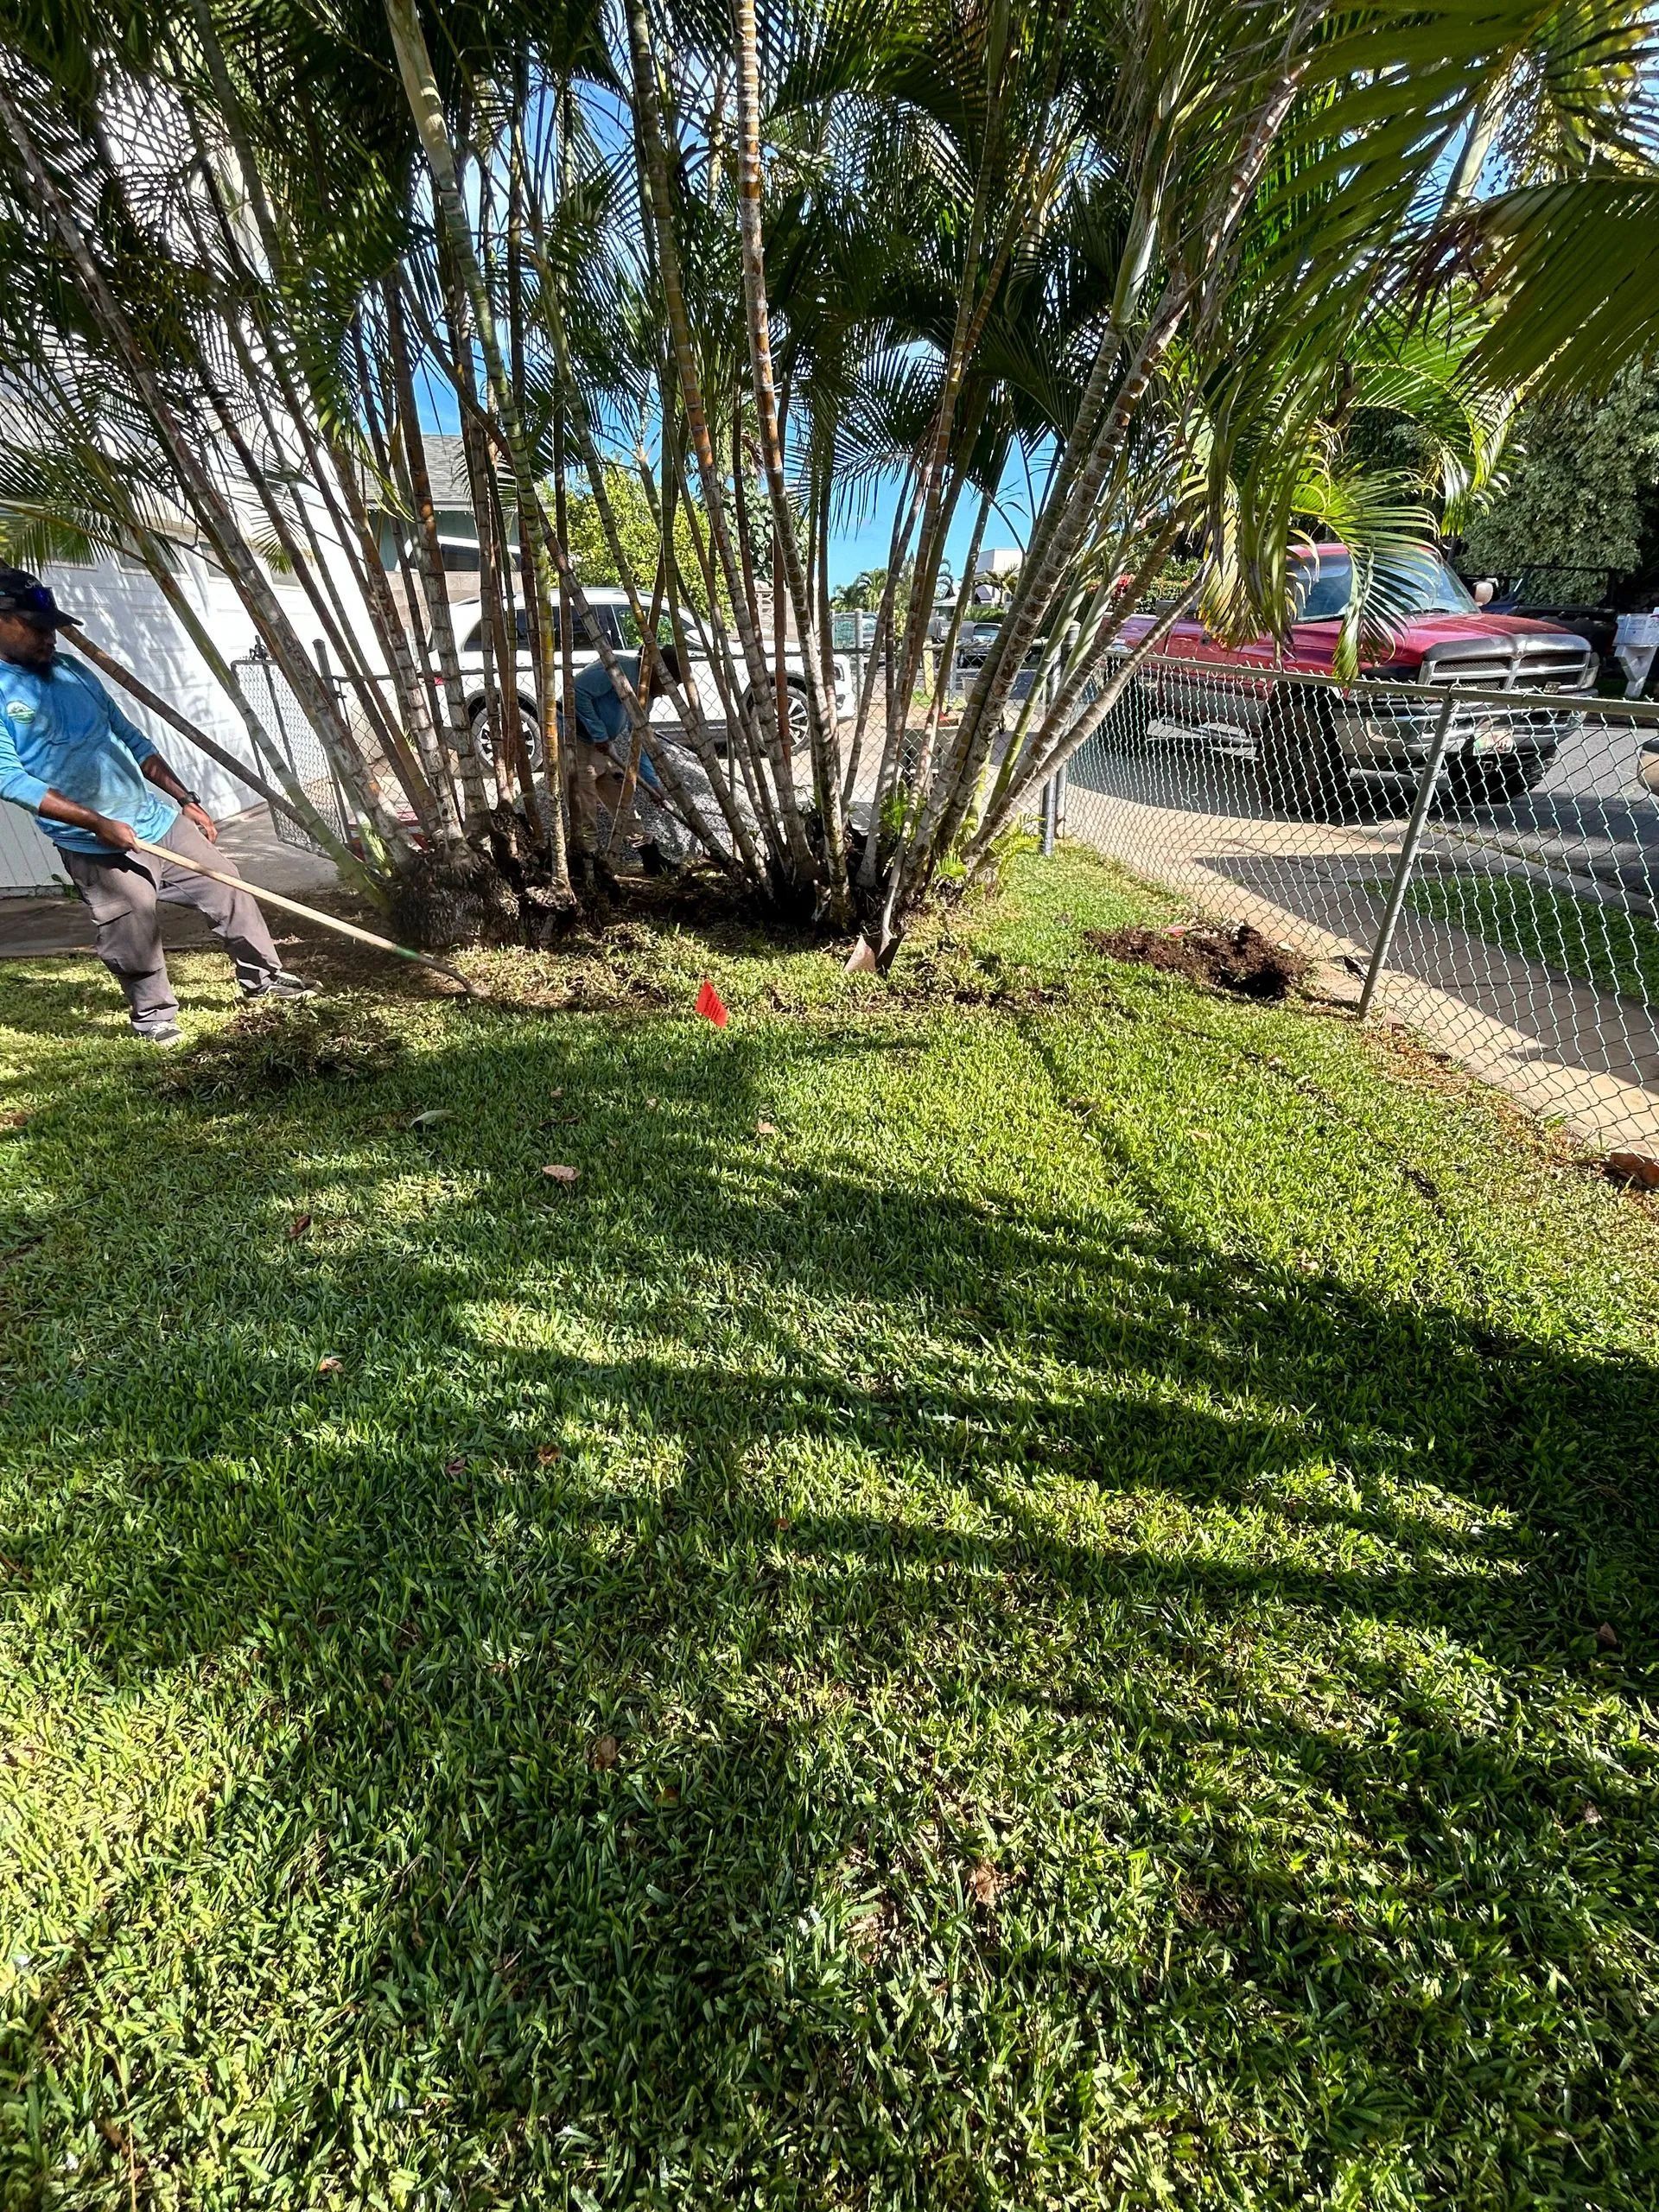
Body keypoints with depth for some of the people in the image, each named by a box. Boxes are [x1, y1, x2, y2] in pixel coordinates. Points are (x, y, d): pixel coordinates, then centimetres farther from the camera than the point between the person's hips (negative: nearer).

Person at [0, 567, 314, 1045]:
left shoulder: (71, 671, 11)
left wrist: (184, 799, 12)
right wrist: (96, 822, -23)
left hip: (161, 817, 6)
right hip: (97, 848, -6)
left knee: (228, 894, 8)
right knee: (133, 939, 0)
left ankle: (262, 976, 23)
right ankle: (153, 1014, 20)